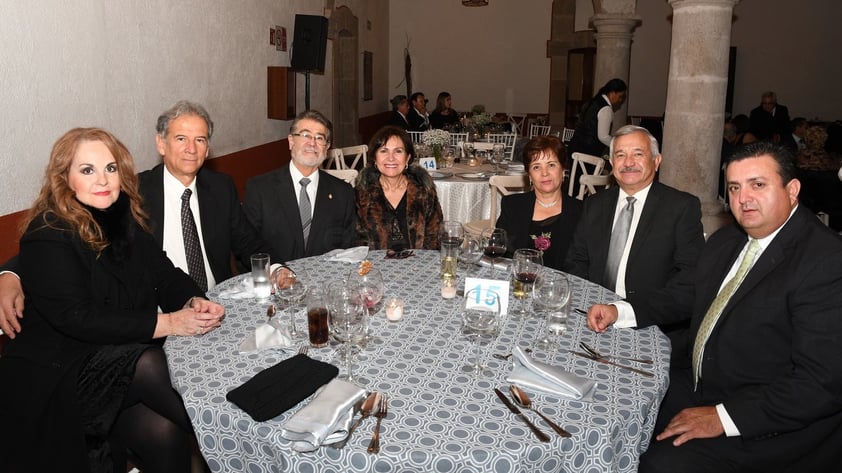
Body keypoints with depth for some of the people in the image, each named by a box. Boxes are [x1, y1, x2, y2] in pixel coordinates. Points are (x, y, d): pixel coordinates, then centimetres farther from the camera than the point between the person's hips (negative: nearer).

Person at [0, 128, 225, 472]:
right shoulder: (48, 235, -15)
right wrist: (168, 323, -25)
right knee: (149, 363, -32)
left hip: (123, 361, 5)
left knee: (164, 432, -22)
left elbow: (165, 274, 4)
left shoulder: (124, 219, 6)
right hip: (55, 376, -5)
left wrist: (194, 302, -19)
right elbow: (76, 318, -23)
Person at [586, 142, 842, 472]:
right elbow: (686, 295, 15)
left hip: (768, 424, -7)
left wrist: (723, 417, -24)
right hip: (699, 388, 8)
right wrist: (619, 311, -1)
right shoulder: (727, 240, 6)